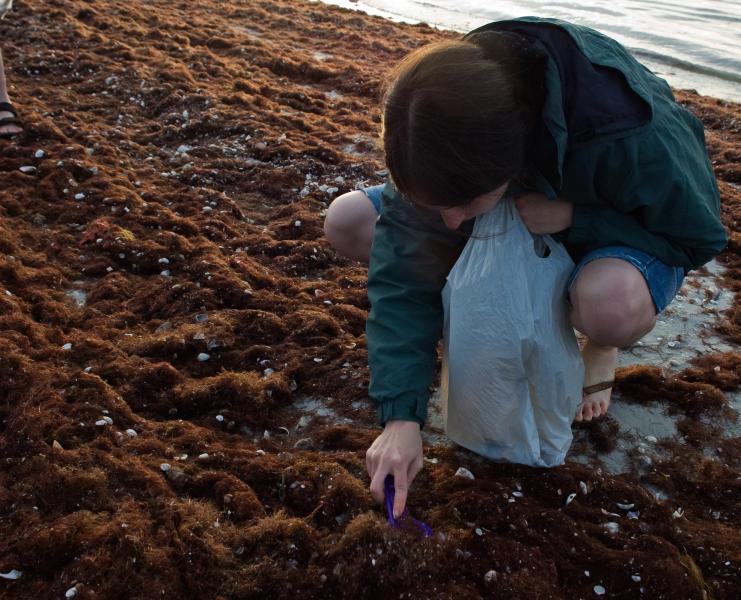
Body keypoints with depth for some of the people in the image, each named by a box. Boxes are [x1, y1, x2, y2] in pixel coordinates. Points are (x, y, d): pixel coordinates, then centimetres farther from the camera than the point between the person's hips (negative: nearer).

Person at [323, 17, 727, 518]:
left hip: (617, 235, -3)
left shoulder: (630, 136, -41)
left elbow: (701, 235, -21)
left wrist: (575, 216, -37)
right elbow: (404, 264, -27)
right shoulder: (453, 110, -30)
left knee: (609, 306, -43)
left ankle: (603, 344, -3)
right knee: (348, 223, -12)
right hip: (519, 213, 4)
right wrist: (400, 418, -34)